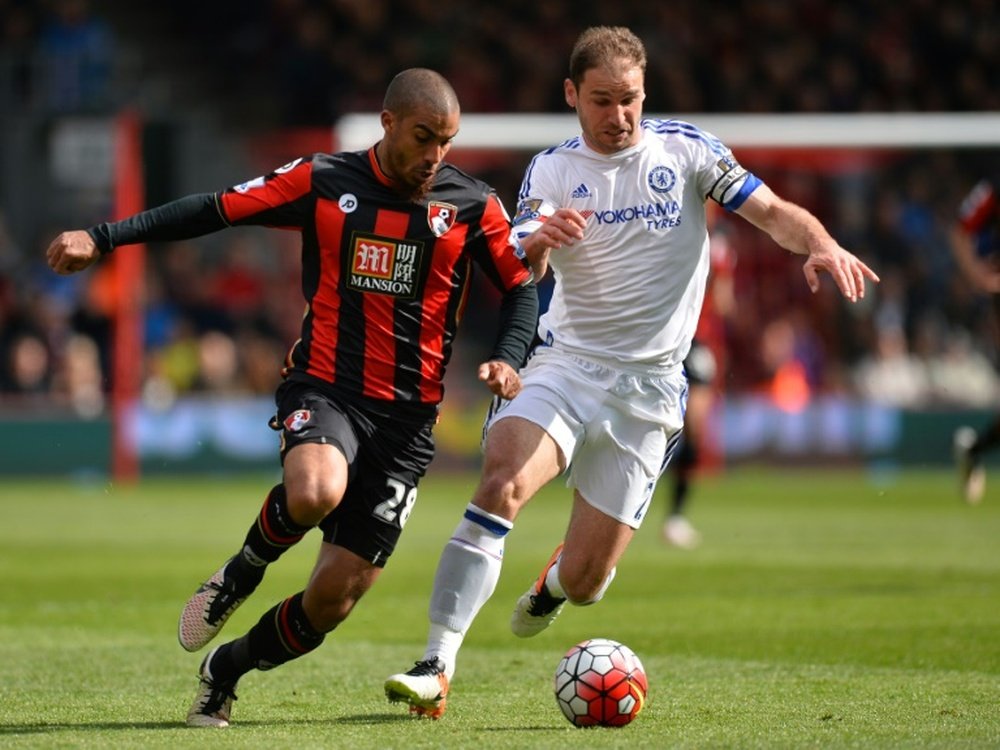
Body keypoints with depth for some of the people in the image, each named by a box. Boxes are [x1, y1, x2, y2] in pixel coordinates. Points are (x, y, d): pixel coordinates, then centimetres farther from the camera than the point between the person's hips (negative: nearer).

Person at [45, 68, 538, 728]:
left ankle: (224, 670, 26)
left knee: (332, 602, -3)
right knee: (315, 493, -38)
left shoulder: (472, 206, 1)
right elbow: (216, 210, 3)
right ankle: (242, 572, -2)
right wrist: (103, 238, -2)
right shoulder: (324, 183, -1)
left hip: (407, 418, 2)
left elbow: (522, 286, 12)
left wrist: (509, 360, -8)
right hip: (324, 390, -1)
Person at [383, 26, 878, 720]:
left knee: (584, 583, -1)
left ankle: (557, 580, 39)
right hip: (563, 363, 0)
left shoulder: (684, 150, 1)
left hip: (648, 388, 0)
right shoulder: (553, 171, 3)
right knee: (500, 485, -29)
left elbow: (772, 212, -4)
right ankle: (437, 667, -27)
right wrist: (539, 242, -35)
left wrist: (822, 245, -26)